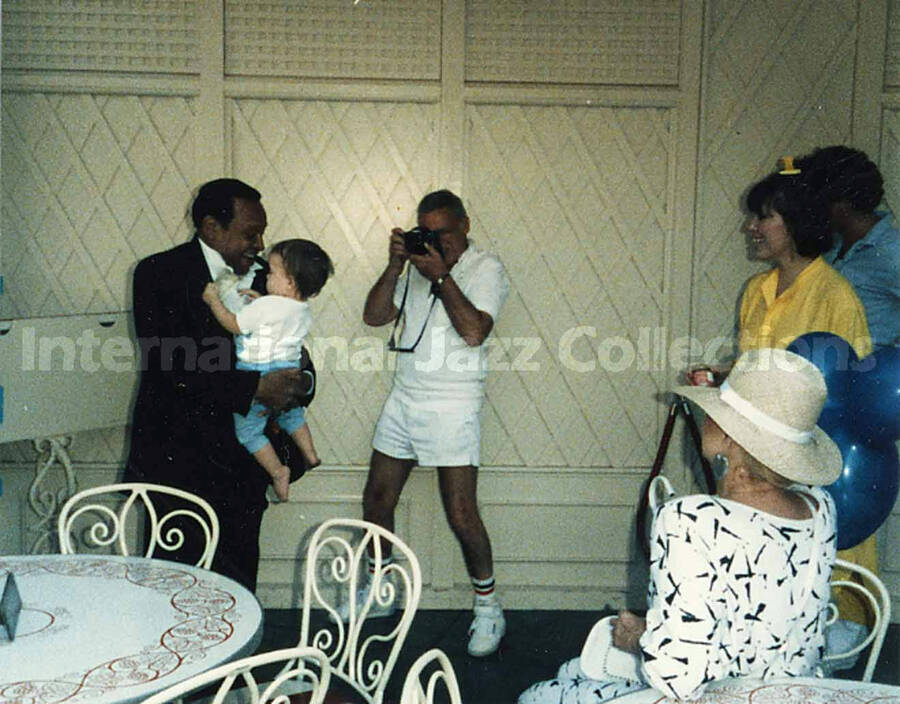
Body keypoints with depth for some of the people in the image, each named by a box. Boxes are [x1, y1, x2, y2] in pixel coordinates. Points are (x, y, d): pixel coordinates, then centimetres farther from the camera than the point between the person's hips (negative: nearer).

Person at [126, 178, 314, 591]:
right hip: (178, 461, -4)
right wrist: (255, 388, -24)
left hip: (242, 464, 4)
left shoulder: (264, 279, 9)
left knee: (238, 586, 12)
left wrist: (300, 383, -10)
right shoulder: (160, 274, -6)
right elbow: (172, 364, -18)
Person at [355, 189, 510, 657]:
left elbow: (475, 332, -18)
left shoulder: (486, 269, -3)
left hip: (452, 408, -6)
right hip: (403, 401, 6)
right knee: (376, 501, 11)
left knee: (461, 516, -6)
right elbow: (374, 315, 8)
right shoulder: (418, 267, 13)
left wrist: (441, 277, -17)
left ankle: (487, 608, 15)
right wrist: (395, 265, -3)